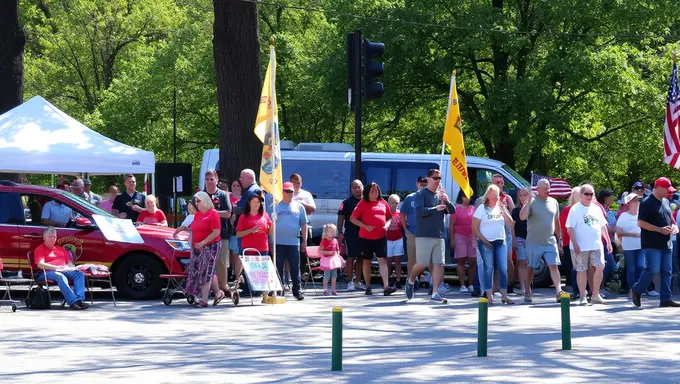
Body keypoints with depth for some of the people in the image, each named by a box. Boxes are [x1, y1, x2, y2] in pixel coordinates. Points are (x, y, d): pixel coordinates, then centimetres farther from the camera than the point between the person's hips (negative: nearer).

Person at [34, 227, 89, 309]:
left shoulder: (60, 249, 31)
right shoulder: (40, 249, 10)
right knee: (60, 276, -39)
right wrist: (56, 267, -20)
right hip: (48, 272, -6)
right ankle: (73, 301, -52)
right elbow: (40, 264, -6)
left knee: (80, 273, -21)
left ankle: (80, 299, -38)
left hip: (64, 271, 6)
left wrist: (70, 267, -1)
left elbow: (69, 262, 26)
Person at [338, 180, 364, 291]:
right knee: (351, 257, -3)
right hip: (351, 234, -4)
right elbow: (341, 218, -2)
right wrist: (340, 233, -9)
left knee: (360, 258, 8)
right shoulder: (347, 202, 0)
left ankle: (357, 281, 15)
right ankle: (350, 282, 0)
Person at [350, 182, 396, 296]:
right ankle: (368, 287, 16)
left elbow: (389, 217, 20)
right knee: (367, 261, 7)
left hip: (381, 236, 2)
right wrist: (365, 226, -14)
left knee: (382, 260, -8)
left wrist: (387, 225, -2)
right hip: (366, 237, -2)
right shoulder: (363, 203, -1)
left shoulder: (383, 203, 9)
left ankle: (386, 287, -17)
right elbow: (352, 218, -4)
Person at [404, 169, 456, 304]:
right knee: (422, 264, -4)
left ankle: (435, 294, -4)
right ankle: (410, 281, 26)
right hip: (424, 235, -5)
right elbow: (419, 210, -16)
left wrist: (447, 201, -11)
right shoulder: (421, 194, -2)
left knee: (438, 264, -3)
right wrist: (436, 209, -19)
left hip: (439, 236, 5)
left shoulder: (441, 195, 14)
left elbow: (452, 211, 7)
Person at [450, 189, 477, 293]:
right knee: (461, 261, -3)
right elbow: (451, 225, -1)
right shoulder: (456, 208, 0)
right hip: (460, 237, -4)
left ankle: (470, 285, 8)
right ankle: (462, 285, -3)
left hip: (472, 237, 4)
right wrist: (452, 240, -7)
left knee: (473, 261, 0)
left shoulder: (473, 208, 13)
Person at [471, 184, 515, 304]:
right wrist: (483, 240, -12)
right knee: (488, 269, -6)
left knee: (503, 269, -1)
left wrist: (503, 211, -6)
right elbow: (474, 227, -5)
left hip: (500, 242, 4)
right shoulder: (482, 208, 0)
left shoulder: (502, 208, 13)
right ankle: (489, 296, -4)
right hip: (486, 243, -4)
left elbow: (510, 224, 6)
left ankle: (504, 295, 3)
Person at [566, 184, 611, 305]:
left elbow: (603, 226, 21)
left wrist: (608, 241, 18)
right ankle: (582, 297, 8)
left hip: (596, 245, 4)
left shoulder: (597, 209, 14)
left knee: (599, 267, -7)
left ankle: (595, 295, 3)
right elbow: (570, 228, -9)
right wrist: (575, 244, -16)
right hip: (581, 247, -4)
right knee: (581, 270, 1)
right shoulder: (575, 209, -4)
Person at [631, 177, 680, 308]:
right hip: (652, 244, -8)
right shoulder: (647, 203, -9)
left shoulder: (666, 202, 15)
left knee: (666, 271, 4)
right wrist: (660, 230, -19)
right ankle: (637, 290, 8)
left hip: (666, 243, 8)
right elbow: (640, 222, -15)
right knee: (652, 269, -12)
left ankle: (665, 298, 6)